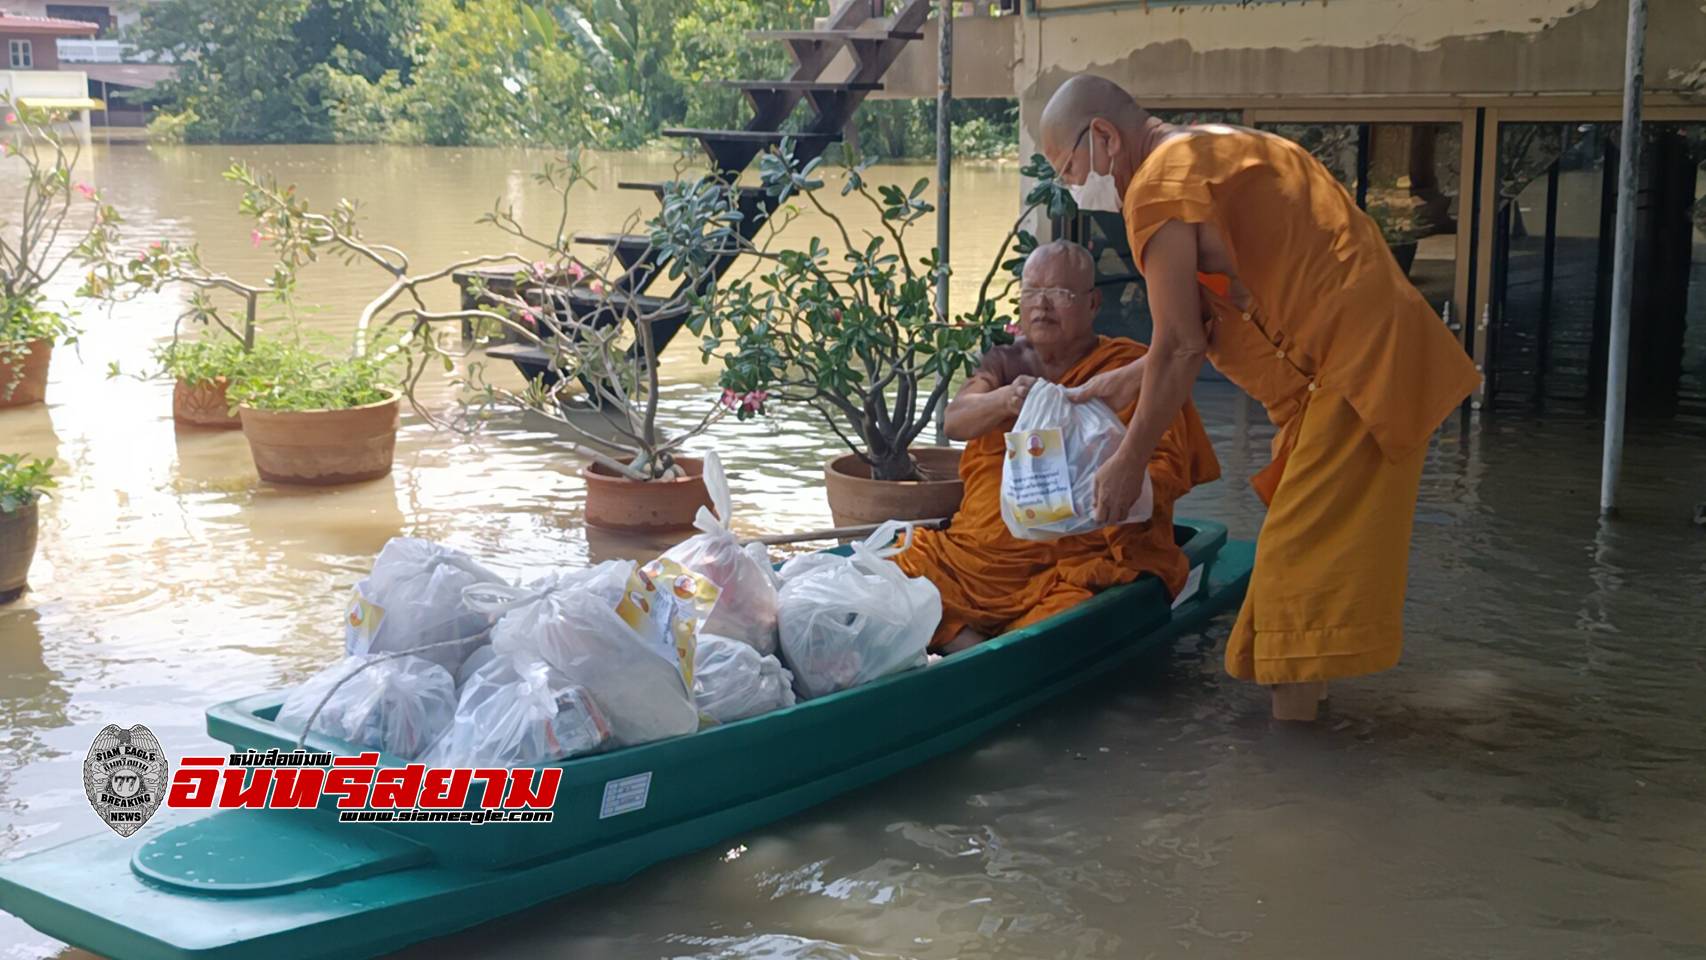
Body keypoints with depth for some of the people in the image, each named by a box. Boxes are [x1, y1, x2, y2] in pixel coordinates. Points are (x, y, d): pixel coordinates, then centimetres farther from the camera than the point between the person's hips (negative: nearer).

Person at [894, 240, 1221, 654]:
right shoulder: (1007, 362, 18)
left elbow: (1167, 469, -6)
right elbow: (954, 420, -1)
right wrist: (1005, 399, -24)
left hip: (1084, 560, -5)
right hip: (984, 551, 5)